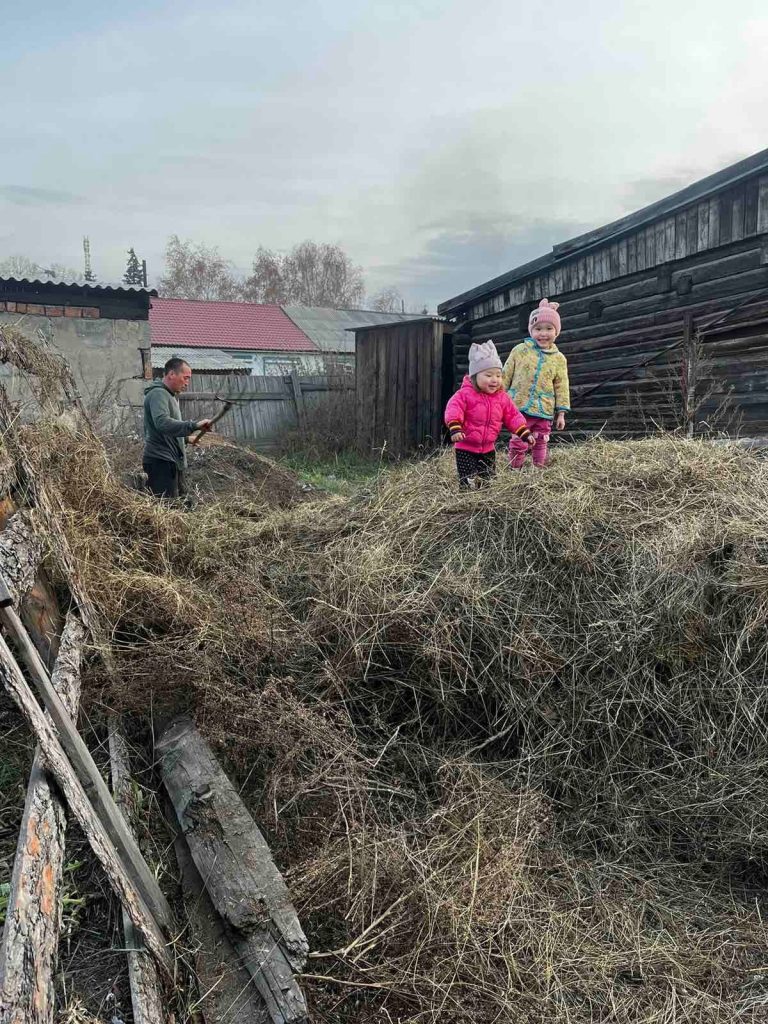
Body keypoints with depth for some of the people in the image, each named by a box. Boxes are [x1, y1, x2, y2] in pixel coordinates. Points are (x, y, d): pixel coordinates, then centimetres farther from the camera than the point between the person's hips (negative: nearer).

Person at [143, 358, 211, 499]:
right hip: (161, 462, -10)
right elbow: (162, 423, -29)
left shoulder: (169, 396, 22)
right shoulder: (158, 393, -11)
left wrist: (186, 438, 16)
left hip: (173, 462, 10)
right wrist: (193, 425, -34)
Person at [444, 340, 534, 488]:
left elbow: (513, 416, 7)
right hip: (466, 448, -5)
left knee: (488, 480, 12)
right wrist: (455, 428, -37)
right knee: (468, 483, -7)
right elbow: (453, 409, -22)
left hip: (488, 449, 5)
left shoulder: (502, 397, 2)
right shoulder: (466, 393, -13)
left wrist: (524, 433, -3)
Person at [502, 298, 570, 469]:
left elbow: (561, 387, 7)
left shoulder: (559, 358, 5)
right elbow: (506, 376, 5)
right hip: (519, 407, -2)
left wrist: (561, 413, 4)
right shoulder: (519, 350, 0)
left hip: (544, 411, 2)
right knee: (518, 443, -1)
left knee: (541, 444, 9)